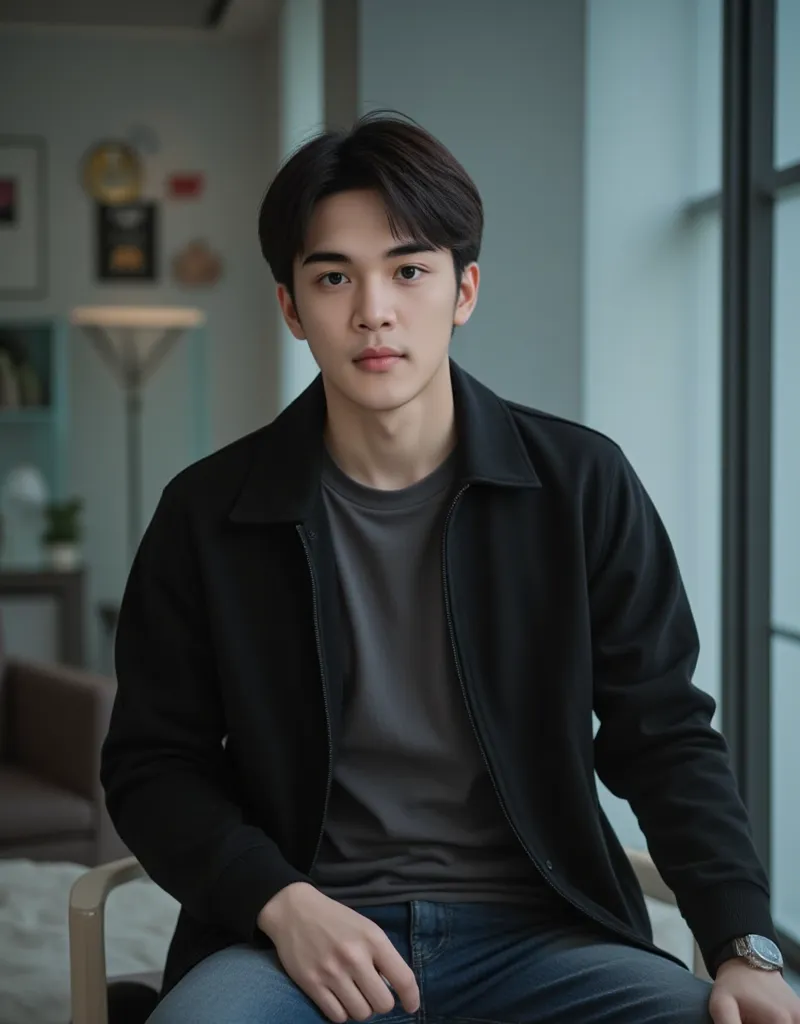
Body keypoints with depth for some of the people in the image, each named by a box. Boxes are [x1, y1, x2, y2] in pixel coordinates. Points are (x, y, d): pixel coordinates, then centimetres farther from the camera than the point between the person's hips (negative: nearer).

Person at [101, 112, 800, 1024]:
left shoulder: (582, 484, 1)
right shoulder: (209, 514, 1)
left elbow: (664, 738, 3)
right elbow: (152, 764, 6)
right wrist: (281, 901, -12)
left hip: (539, 933, 1)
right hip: (306, 937, -1)